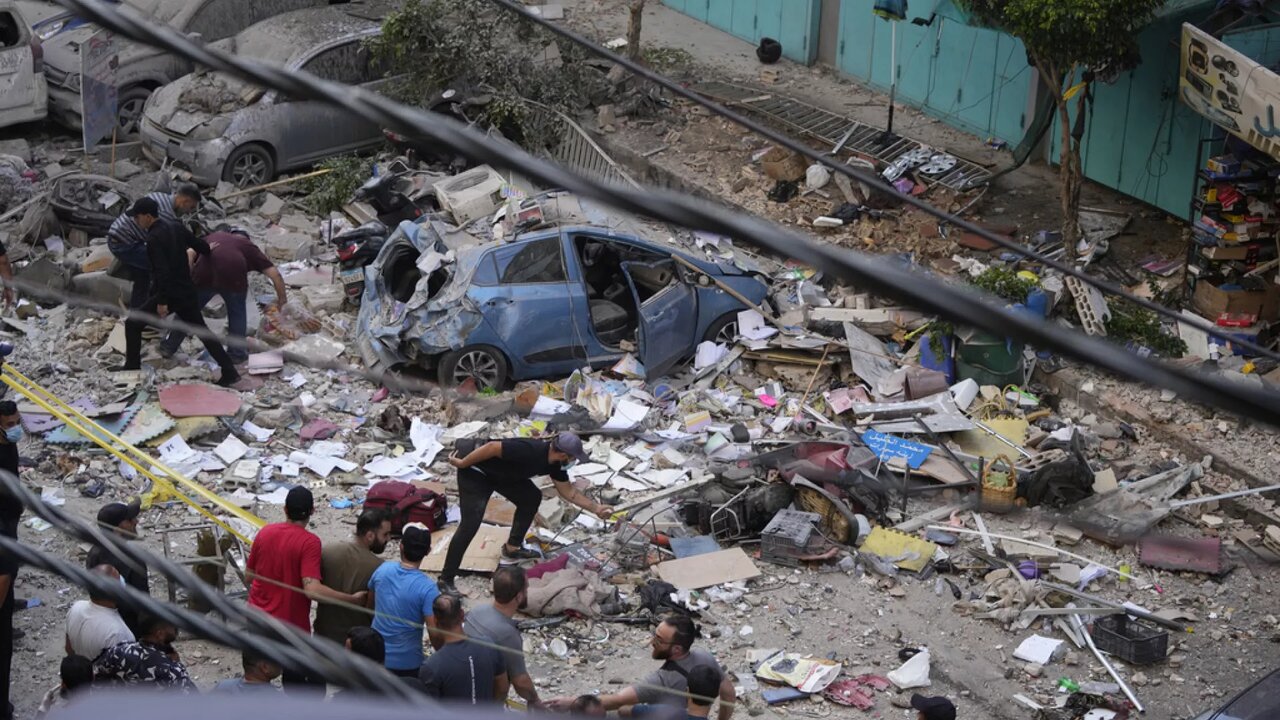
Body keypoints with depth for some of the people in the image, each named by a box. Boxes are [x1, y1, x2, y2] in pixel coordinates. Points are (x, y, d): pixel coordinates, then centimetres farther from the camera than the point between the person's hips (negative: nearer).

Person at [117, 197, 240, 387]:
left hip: (168, 293, -8)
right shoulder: (175, 227, 3)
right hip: (187, 292, 8)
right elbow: (200, 245, 14)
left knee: (133, 324, 8)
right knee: (201, 330, 13)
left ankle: (132, 364, 16)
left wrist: (162, 301, -24)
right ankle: (229, 371, 7)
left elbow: (162, 271, -26)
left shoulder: (154, 239, -20)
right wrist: (209, 251, 37)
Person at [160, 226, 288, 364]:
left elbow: (189, 253, 16)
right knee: (237, 312, 25)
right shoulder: (248, 246, 27)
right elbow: (275, 274, 20)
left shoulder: (212, 236, 33)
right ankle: (237, 352, 29)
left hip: (204, 276, 2)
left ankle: (168, 347, 34)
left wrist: (190, 278, 19)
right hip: (233, 277, -1)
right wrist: (282, 298, 30)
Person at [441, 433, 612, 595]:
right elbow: (492, 447, -32)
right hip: (475, 472, -9)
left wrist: (596, 508, 5)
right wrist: (462, 463, -23)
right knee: (470, 524, -17)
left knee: (532, 497, 9)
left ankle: (512, 548, 21)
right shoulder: (529, 451, -34)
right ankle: (446, 580, -14)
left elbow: (568, 491, 9)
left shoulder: (555, 463, -5)